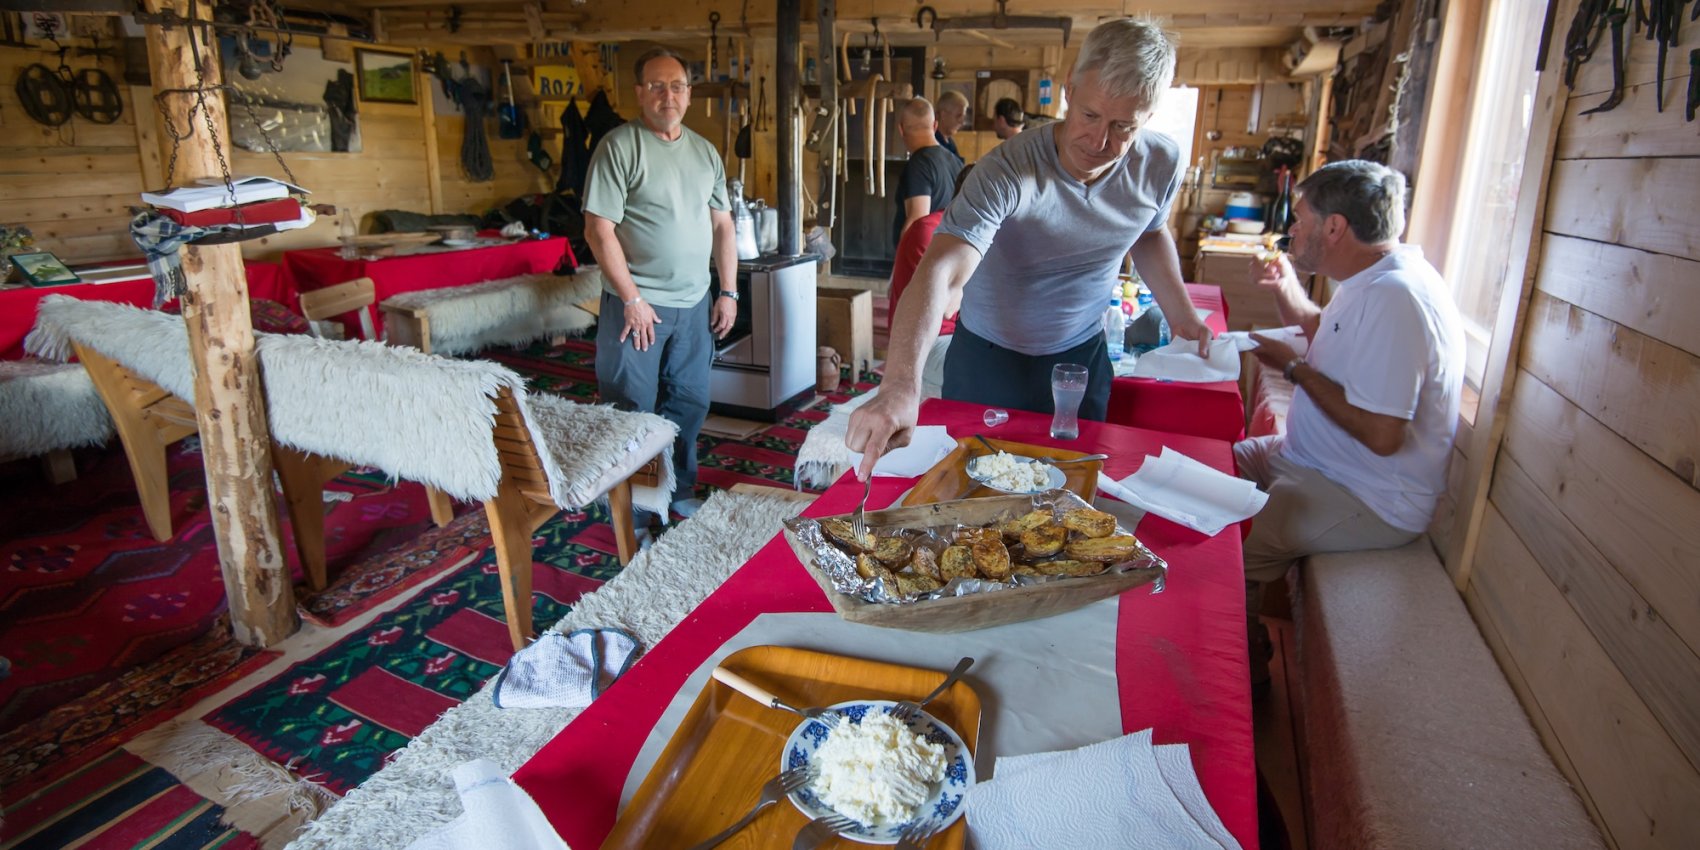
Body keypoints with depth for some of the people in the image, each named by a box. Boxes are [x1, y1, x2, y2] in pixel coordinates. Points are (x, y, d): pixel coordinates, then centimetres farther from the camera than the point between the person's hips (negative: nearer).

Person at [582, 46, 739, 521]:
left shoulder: (705, 152, 11)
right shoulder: (620, 146, -8)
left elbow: (722, 225, 15)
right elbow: (599, 229, -12)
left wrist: (728, 292, 8)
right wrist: (632, 298, -14)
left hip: (693, 304, 6)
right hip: (638, 303, -5)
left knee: (689, 404, 13)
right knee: (632, 412, 2)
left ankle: (678, 492, 31)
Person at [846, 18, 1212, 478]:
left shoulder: (1161, 164, -13)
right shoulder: (1006, 171, -30)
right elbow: (941, 271, -43)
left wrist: (1182, 313, -2)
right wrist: (901, 384, -58)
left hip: (1082, 356, 4)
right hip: (987, 358, -3)